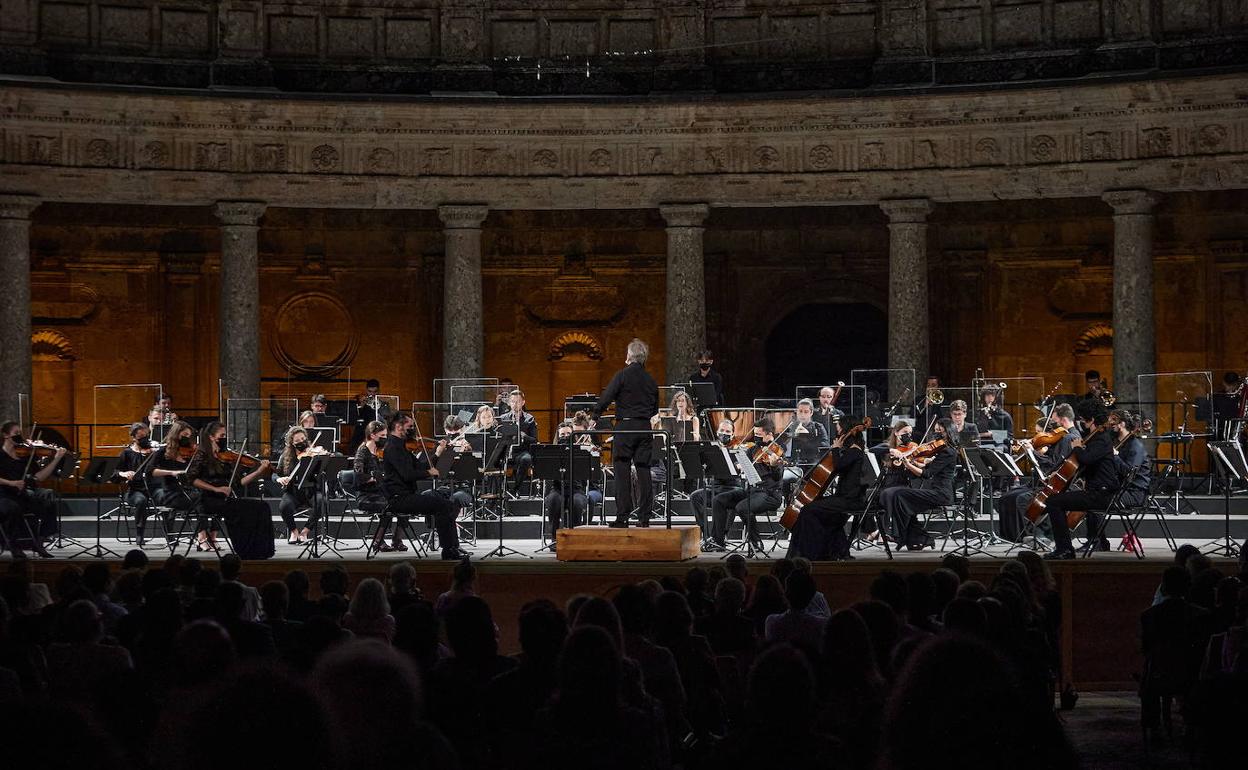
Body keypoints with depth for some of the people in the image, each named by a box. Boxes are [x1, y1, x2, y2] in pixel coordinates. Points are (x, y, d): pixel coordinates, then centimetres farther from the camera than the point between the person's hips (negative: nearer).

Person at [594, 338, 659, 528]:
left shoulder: (623, 375, -7)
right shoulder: (651, 381, 10)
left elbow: (605, 398, -11)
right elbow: (655, 409, 17)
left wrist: (596, 414, 2)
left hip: (625, 427, -5)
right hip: (645, 428, 5)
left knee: (622, 472, -3)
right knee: (644, 471, 6)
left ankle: (623, 516, -6)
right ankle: (644, 517, 5)